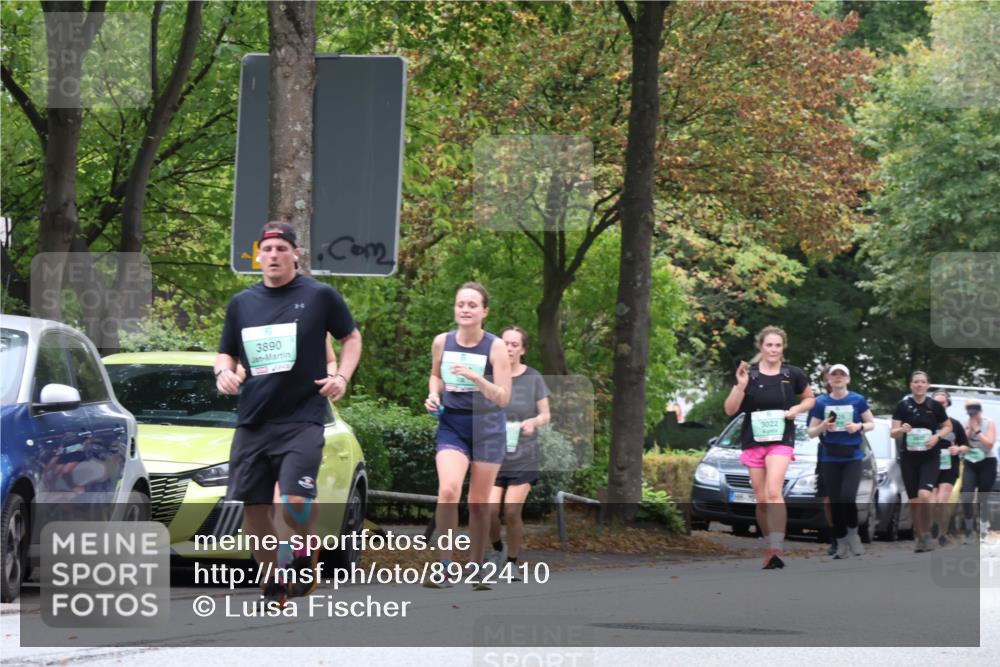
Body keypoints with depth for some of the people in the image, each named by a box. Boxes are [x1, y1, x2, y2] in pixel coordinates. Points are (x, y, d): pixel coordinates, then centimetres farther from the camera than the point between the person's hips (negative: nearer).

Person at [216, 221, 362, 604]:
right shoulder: (242, 303, 11)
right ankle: (272, 585, 16)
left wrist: (341, 377, -4)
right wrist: (223, 372, -2)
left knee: (294, 500, -20)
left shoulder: (320, 296, 1)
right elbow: (227, 353, 20)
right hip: (252, 422, 4)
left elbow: (351, 338, 12)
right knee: (253, 505, 2)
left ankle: (303, 558, 10)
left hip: (302, 418, -4)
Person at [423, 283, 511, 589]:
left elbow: (503, 398, -13)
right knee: (448, 490, -21)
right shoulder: (442, 342, -1)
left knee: (479, 502, 6)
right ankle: (446, 568, -15)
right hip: (452, 425, 1)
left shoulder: (495, 347, -9)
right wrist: (433, 395, -1)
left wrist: (475, 378, -27)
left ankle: (475, 569, 22)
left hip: (487, 428, -1)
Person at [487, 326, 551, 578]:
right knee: (490, 510, -11)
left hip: (523, 458, -1)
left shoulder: (534, 379, 0)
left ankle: (512, 563, 12)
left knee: (512, 512, -7)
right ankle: (498, 548, 19)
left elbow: (546, 415, 5)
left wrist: (534, 422, -15)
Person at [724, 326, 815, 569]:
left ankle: (777, 550, -28)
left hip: (781, 440, -3)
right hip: (753, 441, 3)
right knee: (761, 500, 7)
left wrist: (798, 408, -6)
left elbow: (810, 399, 16)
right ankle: (770, 546, 22)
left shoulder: (793, 374, -1)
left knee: (773, 492, -22)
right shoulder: (748, 374, 1)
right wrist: (741, 386, -16)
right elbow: (730, 410, 0)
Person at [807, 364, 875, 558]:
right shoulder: (821, 403, 3)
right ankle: (841, 544, 13)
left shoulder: (858, 400, 0)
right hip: (829, 460, 2)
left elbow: (871, 423, 8)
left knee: (847, 497, -19)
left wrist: (859, 426, -12)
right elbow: (811, 432, 8)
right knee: (835, 502, 3)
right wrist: (823, 427, -14)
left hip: (853, 457, -2)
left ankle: (853, 533, 5)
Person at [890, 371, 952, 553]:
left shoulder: (935, 406, -1)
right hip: (908, 457, 2)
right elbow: (893, 432, -2)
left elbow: (948, 427, 11)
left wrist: (937, 436, -9)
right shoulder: (903, 406, -1)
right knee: (914, 500, 5)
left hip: (930, 457, -2)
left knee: (924, 495, -21)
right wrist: (901, 429, -24)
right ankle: (919, 537, 19)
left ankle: (927, 534, -3)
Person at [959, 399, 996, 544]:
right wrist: (969, 430, -10)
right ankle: (969, 530, 4)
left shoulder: (989, 423, -3)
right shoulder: (966, 424, 6)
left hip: (987, 463, -2)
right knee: (966, 498, -11)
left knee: (983, 499, 1)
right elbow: (962, 446, 1)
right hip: (970, 464, 2)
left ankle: (984, 531, 13)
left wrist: (977, 430, -15)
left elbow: (990, 444, -14)